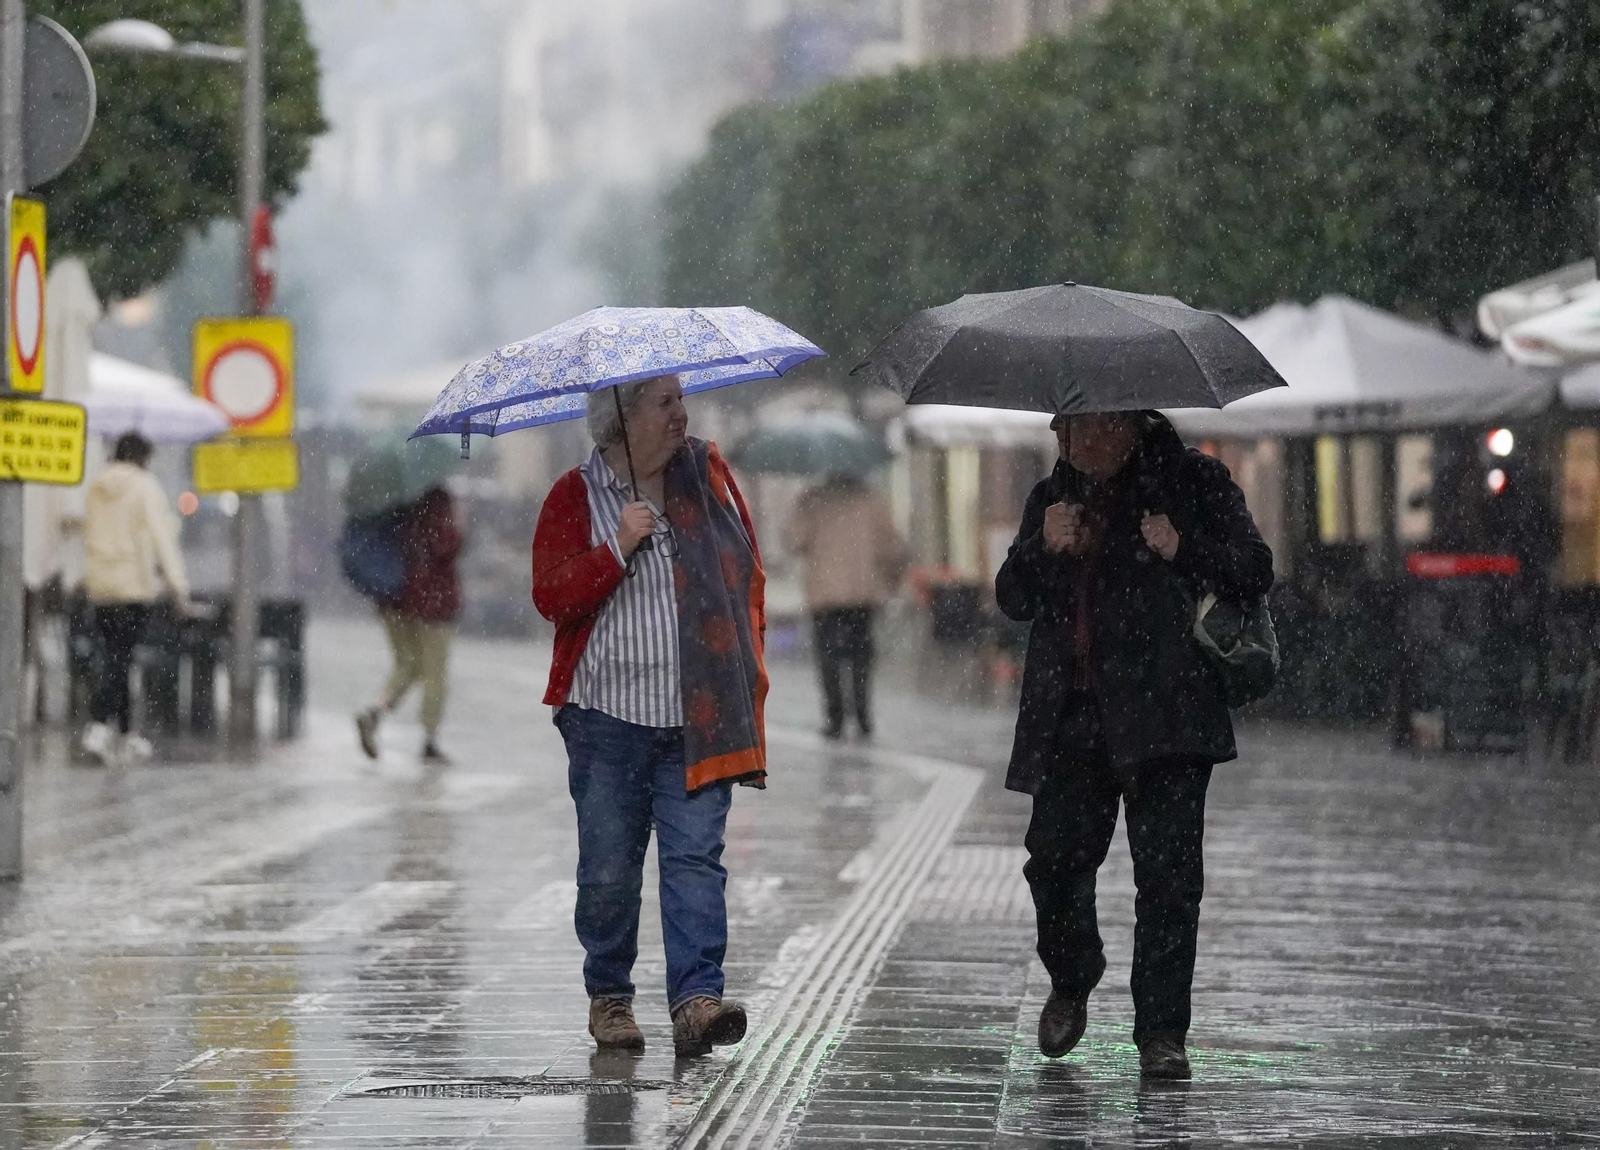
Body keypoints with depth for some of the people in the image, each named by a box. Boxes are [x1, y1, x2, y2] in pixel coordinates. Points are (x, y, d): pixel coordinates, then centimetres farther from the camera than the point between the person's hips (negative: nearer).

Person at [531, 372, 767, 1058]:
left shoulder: (708, 475, 10)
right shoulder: (576, 497, 0)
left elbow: (749, 575, 16)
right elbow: (551, 597, -8)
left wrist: (746, 666, 9)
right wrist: (618, 549, -19)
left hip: (698, 718, 2)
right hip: (608, 717, -1)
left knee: (694, 857, -9)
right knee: (608, 868, 3)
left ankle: (696, 997, -15)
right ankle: (608, 996, 19)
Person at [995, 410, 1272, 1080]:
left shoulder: (1192, 483, 5)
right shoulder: (1052, 498, 18)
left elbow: (1254, 574, 1)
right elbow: (1013, 599, 13)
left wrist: (1184, 551, -16)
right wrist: (1043, 548, -7)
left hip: (1162, 713, -3)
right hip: (1070, 717, 3)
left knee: (1167, 868, -7)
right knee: (1055, 856, -2)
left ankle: (1161, 1031, -2)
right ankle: (1070, 985, 26)